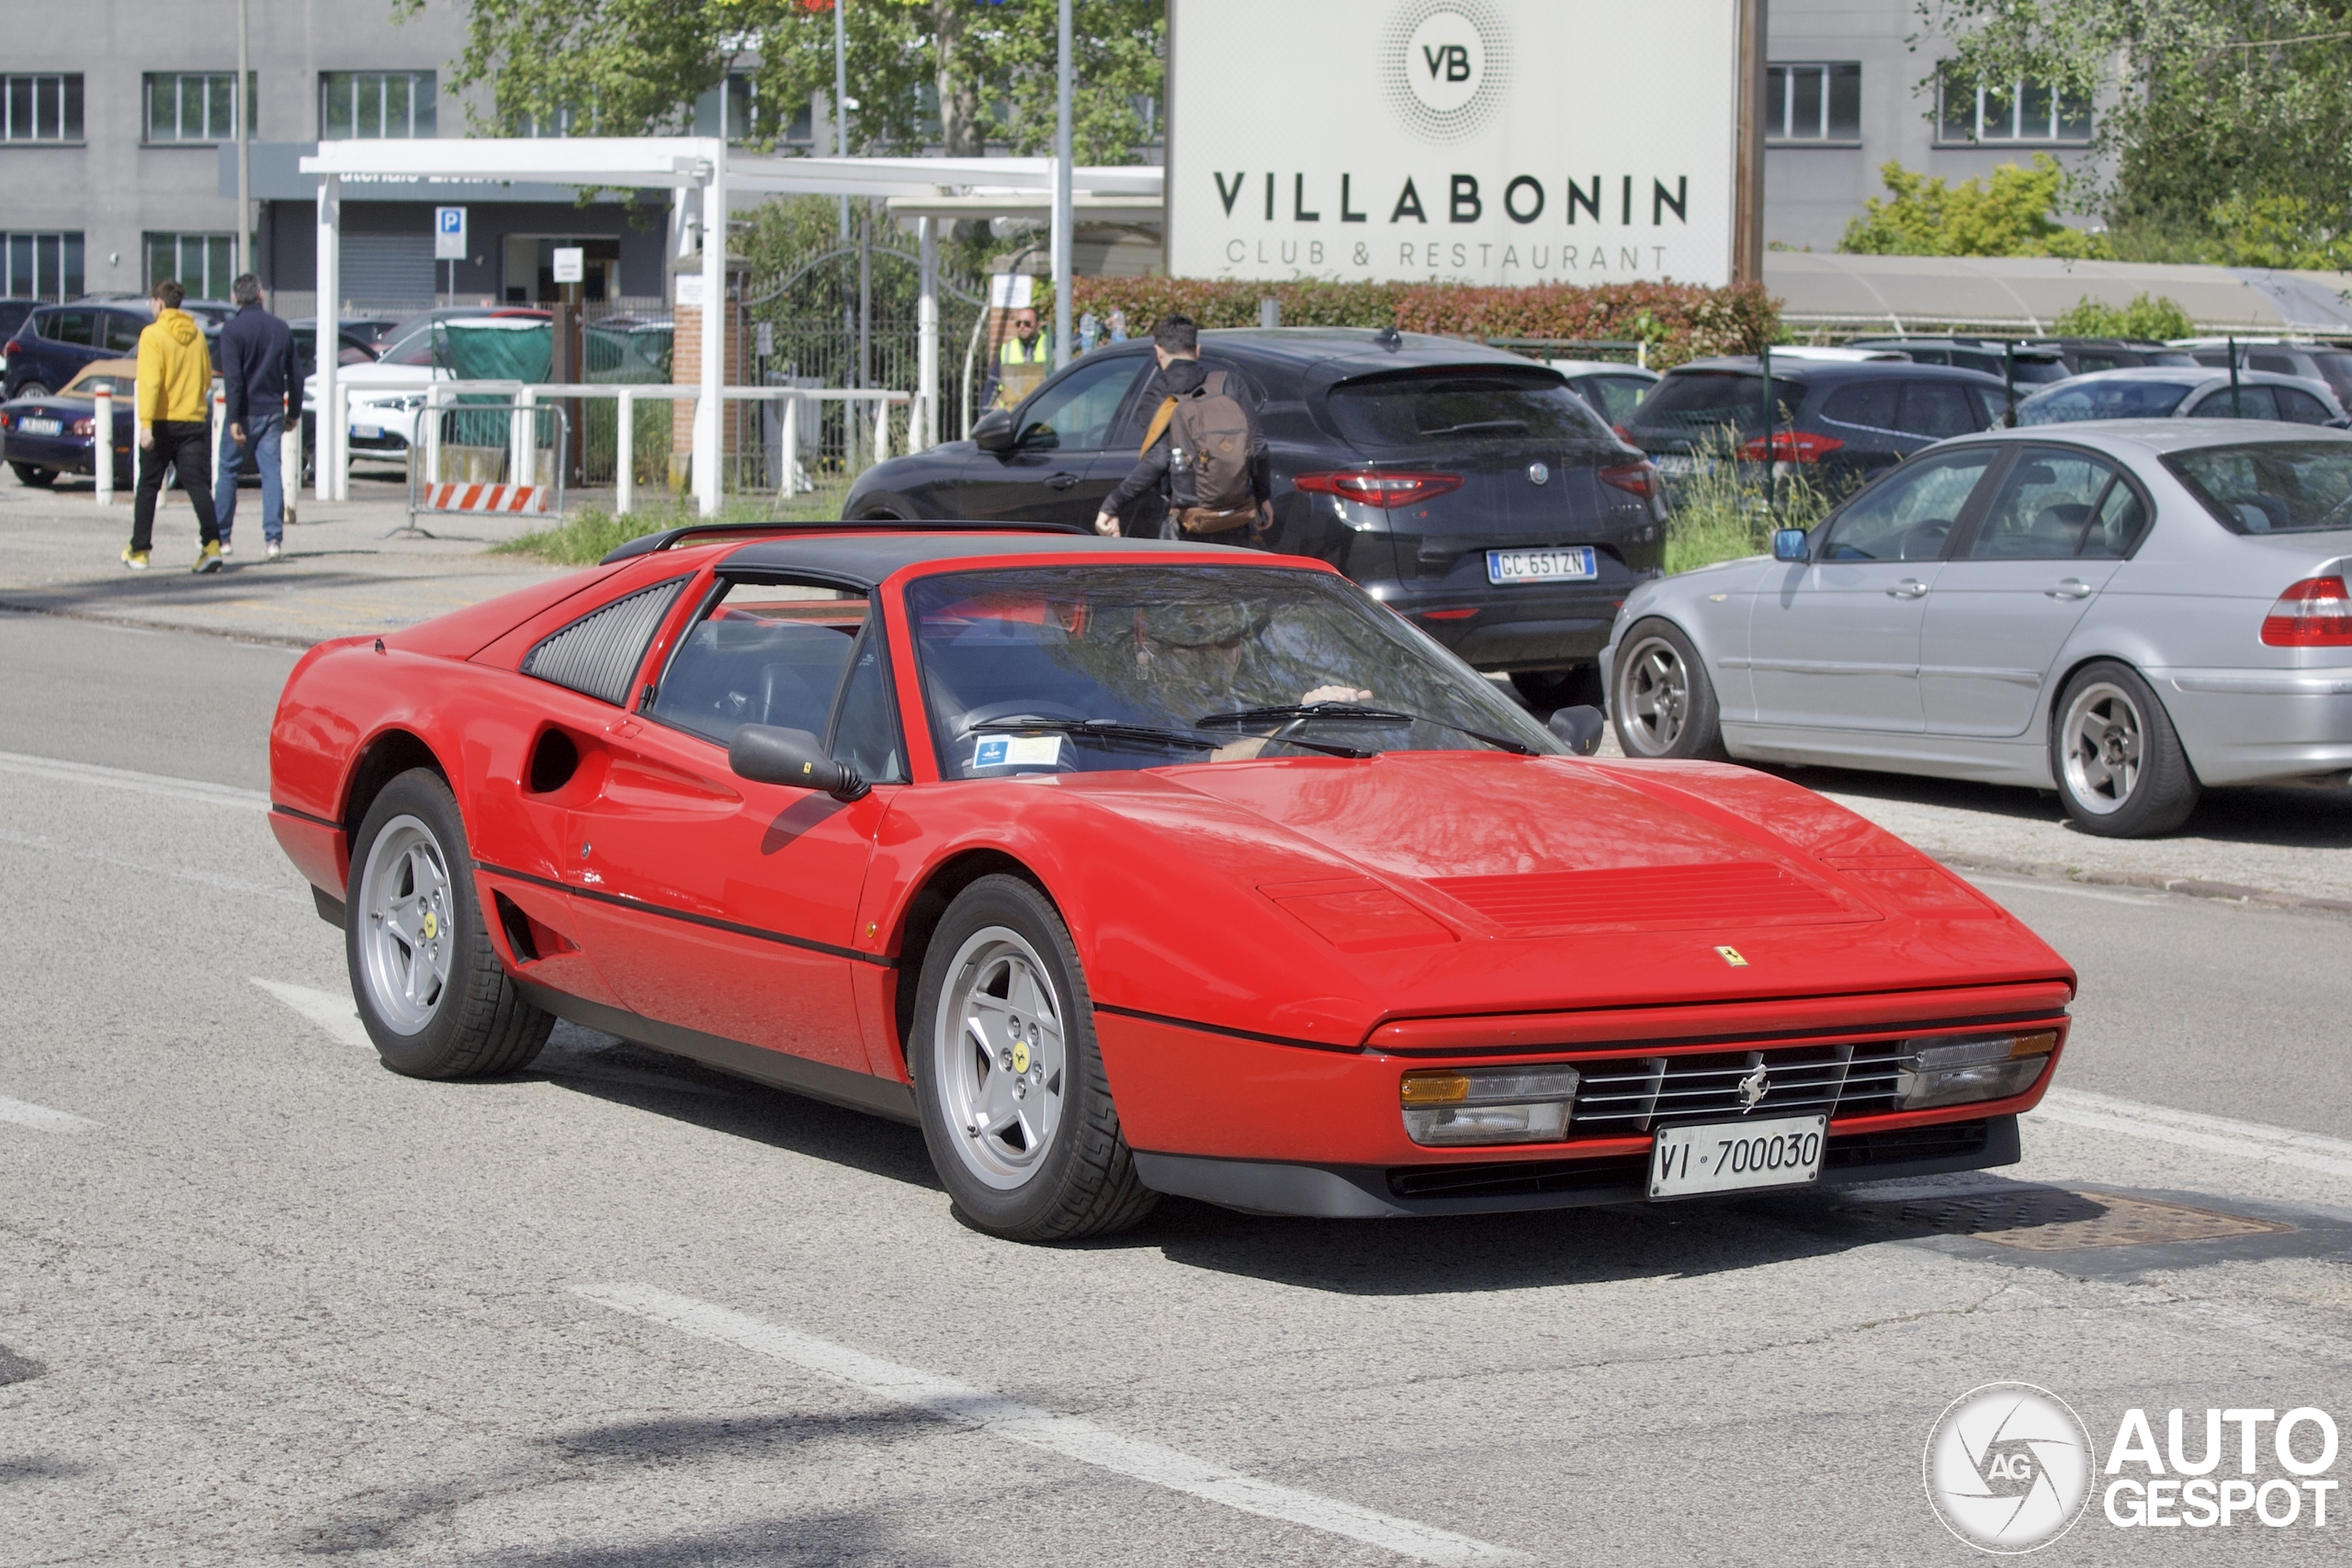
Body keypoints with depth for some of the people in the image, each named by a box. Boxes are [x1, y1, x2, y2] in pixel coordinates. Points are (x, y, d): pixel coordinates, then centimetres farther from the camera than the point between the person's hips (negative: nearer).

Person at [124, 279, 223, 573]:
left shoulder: (153, 334, -8)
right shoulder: (197, 334, 7)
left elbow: (150, 381, -16)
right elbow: (207, 379, 16)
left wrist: (145, 423, -19)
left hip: (162, 423, -3)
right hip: (193, 421, 3)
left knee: (149, 487, 9)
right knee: (198, 484, -1)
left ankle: (139, 551, 16)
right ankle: (212, 545, -19)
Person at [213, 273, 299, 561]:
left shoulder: (233, 329, -9)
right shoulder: (281, 329, 6)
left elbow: (233, 378, -16)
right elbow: (295, 375, 10)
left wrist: (234, 419, -17)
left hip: (245, 414, -3)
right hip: (273, 411, 3)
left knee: (228, 470, 10)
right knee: (272, 472, 2)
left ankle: (220, 537, 16)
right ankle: (274, 538, -9)